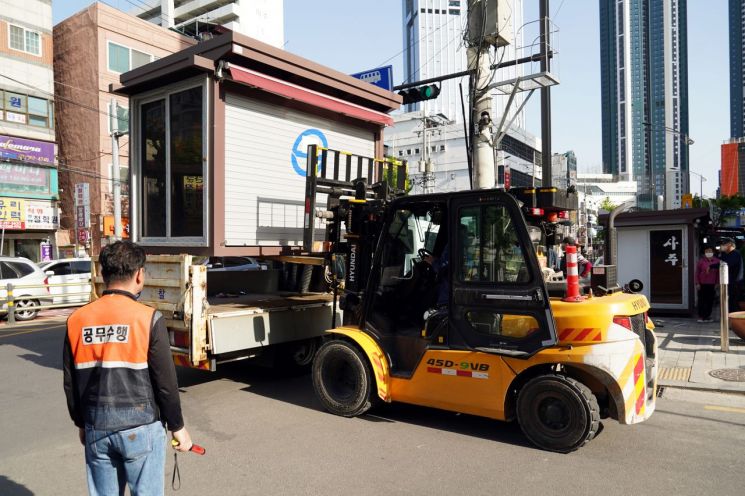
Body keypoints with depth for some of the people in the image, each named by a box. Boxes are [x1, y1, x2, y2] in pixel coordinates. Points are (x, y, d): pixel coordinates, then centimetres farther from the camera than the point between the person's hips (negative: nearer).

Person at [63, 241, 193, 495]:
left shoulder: (77, 320, -1)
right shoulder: (148, 319, -15)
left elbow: (70, 384, 7)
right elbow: (165, 382, -12)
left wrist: (81, 423, 21)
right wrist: (177, 427, 1)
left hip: (97, 428, 4)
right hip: (140, 427, -4)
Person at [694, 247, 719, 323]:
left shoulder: (717, 261, 3)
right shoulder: (701, 261, -1)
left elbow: (718, 273, 7)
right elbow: (696, 272, 0)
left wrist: (717, 283, 3)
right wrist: (697, 283, -4)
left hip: (712, 284, 2)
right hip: (702, 284, -2)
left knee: (710, 301, 5)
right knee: (702, 300, 1)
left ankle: (707, 316, 15)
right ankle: (701, 316, 8)